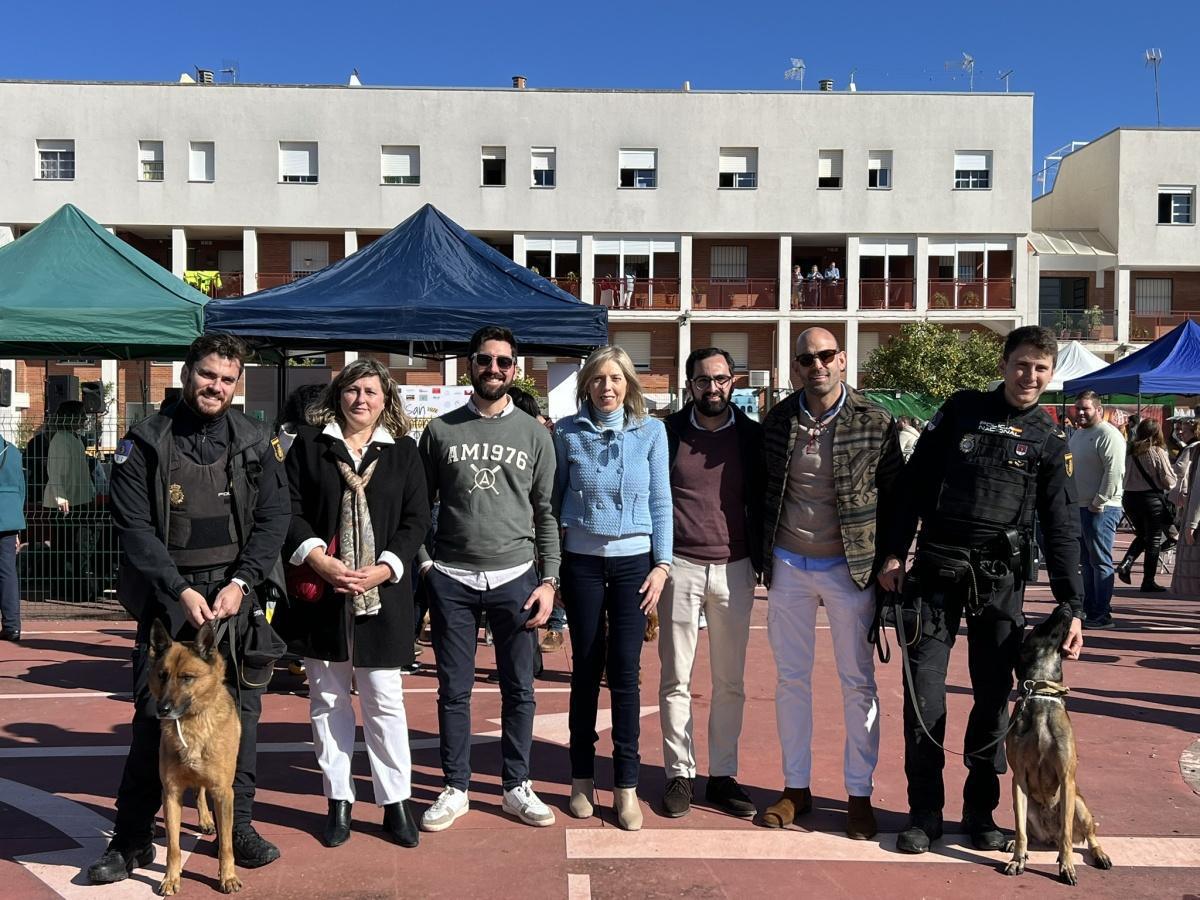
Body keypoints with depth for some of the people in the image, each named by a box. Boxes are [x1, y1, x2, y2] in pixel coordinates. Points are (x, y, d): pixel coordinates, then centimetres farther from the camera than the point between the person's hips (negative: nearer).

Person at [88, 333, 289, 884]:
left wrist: (239, 582, -9)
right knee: (154, 714, 0)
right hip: (168, 596, -2)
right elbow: (133, 527, -6)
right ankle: (131, 839, 14)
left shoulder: (254, 442, 4)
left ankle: (238, 827, 20)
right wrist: (181, 591, -13)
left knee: (240, 711, 6)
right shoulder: (146, 442, -2)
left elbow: (274, 516, 1)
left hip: (238, 595, 2)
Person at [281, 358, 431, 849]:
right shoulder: (309, 444, 6)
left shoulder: (403, 451, 7)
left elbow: (417, 518, 2)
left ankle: (396, 803, 13)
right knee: (328, 699, 9)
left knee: (385, 701, 2)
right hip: (321, 590, 1)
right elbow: (290, 509, 0)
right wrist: (320, 560, -14)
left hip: (381, 593, 0)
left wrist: (383, 569, -11)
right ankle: (338, 801, 20)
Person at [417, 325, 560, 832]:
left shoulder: (534, 434, 6)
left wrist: (548, 580, 0)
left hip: (515, 577, 1)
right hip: (452, 579, 0)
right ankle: (455, 789, 22)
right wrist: (424, 564, -1)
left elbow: (546, 514, 7)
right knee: (454, 690, 7)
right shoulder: (441, 430, 4)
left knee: (519, 690, 8)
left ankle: (516, 787, 23)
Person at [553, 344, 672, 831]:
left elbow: (660, 502, 3)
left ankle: (626, 785, 9)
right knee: (585, 669, 7)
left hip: (633, 561, 0)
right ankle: (582, 777, 21)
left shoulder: (651, 431, 1)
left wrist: (662, 564, -3)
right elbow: (555, 497, 5)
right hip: (582, 561, 0)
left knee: (625, 672, -1)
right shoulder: (568, 432, 0)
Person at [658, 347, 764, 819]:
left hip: (734, 568, 1)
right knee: (676, 679, 4)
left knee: (730, 682, 8)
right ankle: (679, 774, 15)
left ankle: (723, 775, 19)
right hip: (680, 566, -1)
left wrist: (764, 562, 5)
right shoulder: (668, 433, 1)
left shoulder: (752, 435, 5)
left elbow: (761, 501, 10)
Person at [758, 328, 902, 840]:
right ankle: (796, 787, 24)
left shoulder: (876, 424, -7)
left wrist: (887, 562, -4)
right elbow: (763, 490, 8)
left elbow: (895, 497, -1)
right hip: (788, 565, 3)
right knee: (791, 678, 11)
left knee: (858, 683, 6)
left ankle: (859, 794, 19)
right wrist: (763, 556, 5)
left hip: (850, 567, -2)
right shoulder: (776, 421, 0)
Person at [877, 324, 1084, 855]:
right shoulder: (962, 410, 5)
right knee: (923, 692, -1)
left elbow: (1062, 529, 3)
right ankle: (924, 812, 11)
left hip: (1002, 581, 1)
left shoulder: (1049, 441, 5)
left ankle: (980, 811, 22)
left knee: (994, 696, 6)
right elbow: (915, 483, 5)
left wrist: (1072, 608, -4)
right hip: (936, 572, 0)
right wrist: (894, 553, 0)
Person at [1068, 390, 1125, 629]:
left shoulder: (1108, 435, -12)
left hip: (1101, 509, -9)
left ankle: (1101, 615, 0)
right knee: (1087, 562, 13)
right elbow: (1069, 468, 23)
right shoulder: (1078, 434, 17)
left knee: (1100, 563, -4)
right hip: (1079, 507, 9)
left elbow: (1114, 471, -20)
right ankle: (1089, 610, 21)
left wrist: (1098, 502, -19)